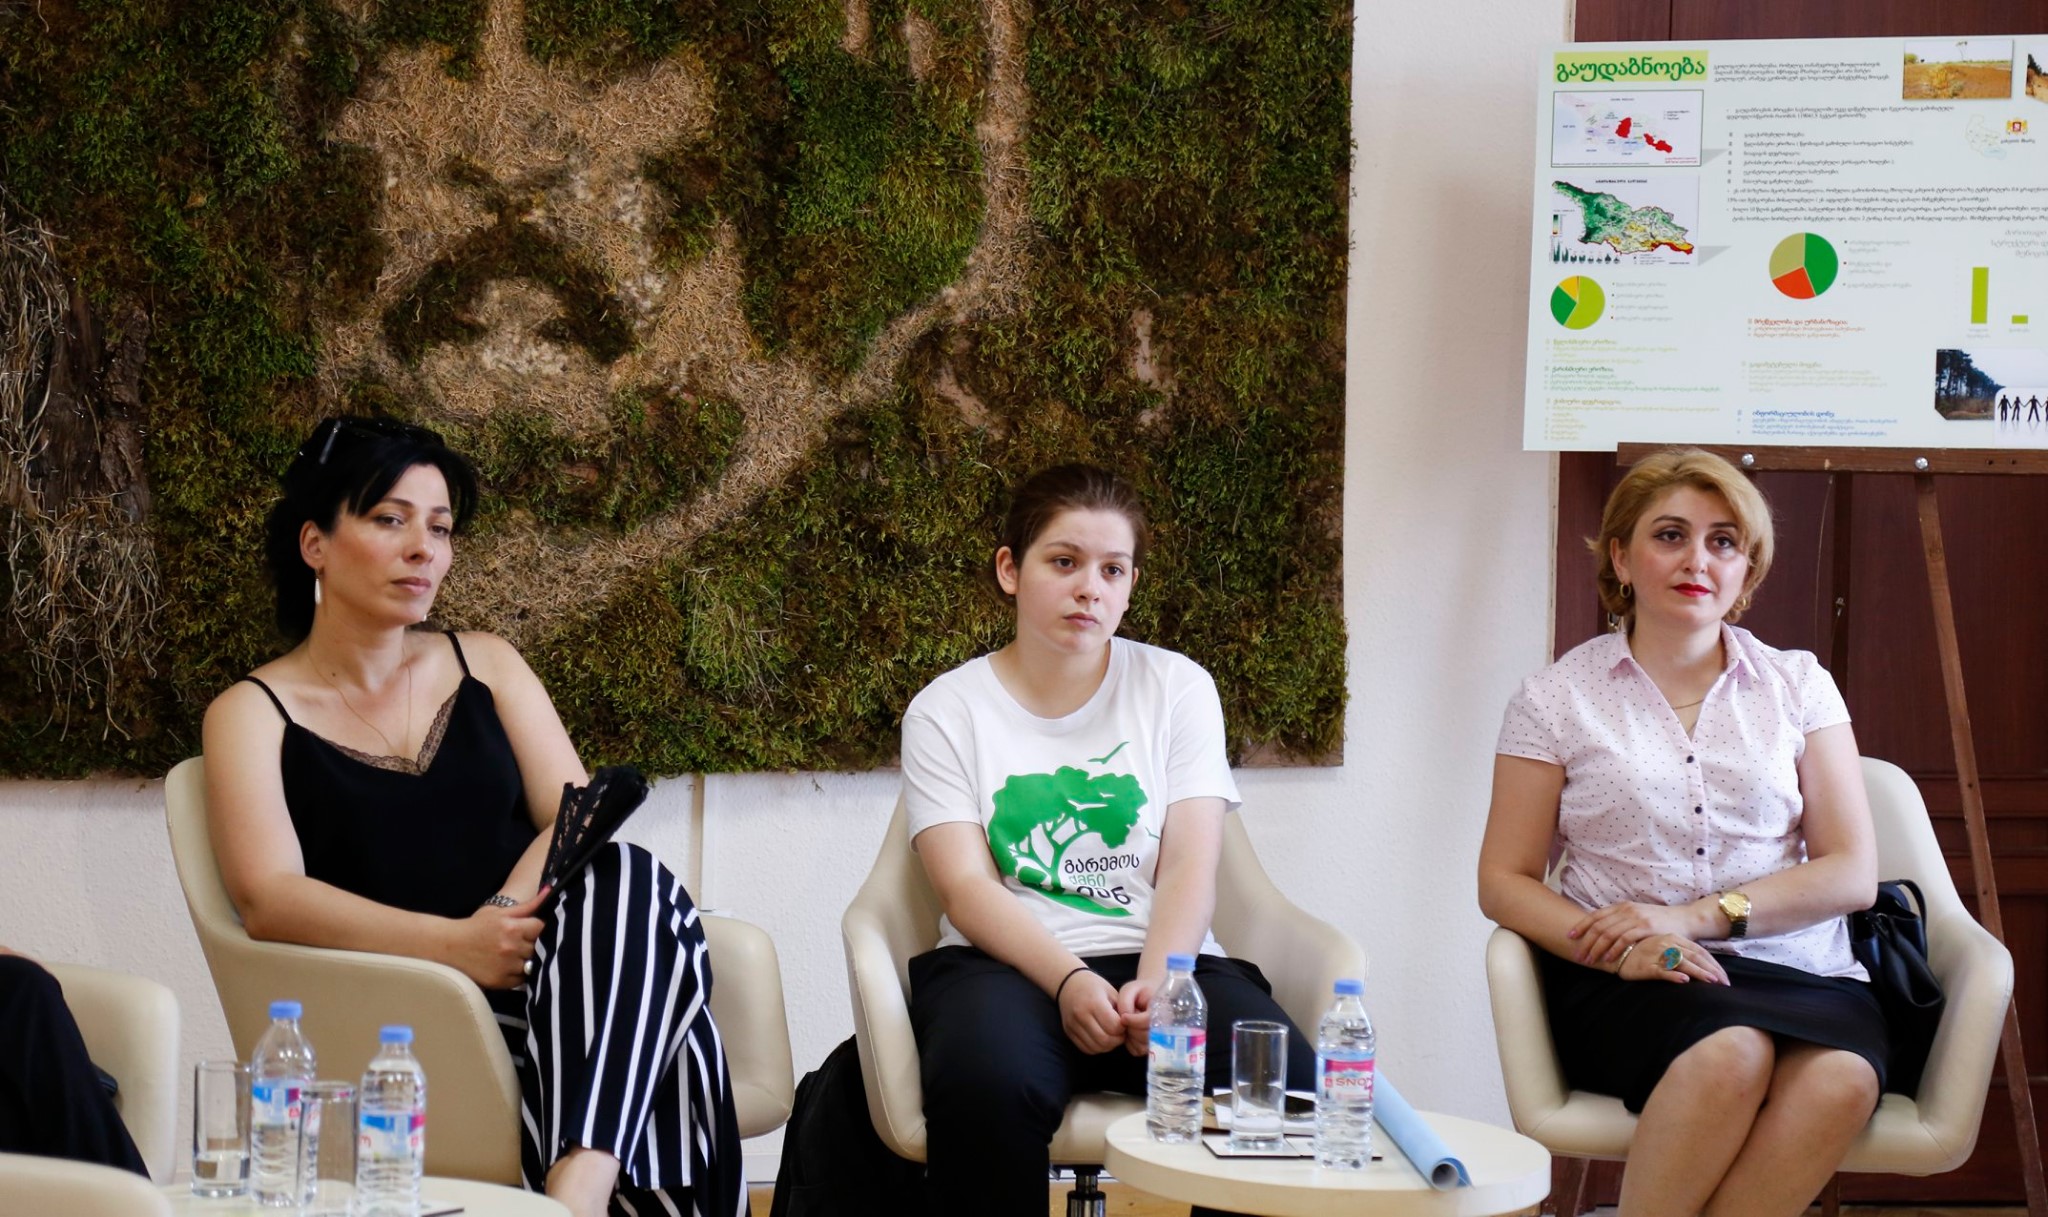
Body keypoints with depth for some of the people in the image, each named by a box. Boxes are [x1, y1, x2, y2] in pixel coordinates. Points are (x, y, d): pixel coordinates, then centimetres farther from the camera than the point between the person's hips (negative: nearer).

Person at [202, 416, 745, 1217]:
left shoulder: (487, 665, 21)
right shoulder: (253, 715, 9)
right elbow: (267, 899, -8)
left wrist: (509, 916, -15)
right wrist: (453, 942, -23)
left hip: (529, 965, 4)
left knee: (629, 880, -34)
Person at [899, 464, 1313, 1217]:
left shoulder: (1177, 688, 12)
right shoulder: (947, 711, 7)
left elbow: (1190, 866, 1)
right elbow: (967, 887, -4)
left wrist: (1157, 982, -19)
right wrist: (1069, 983, -22)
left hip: (1164, 960, 2)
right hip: (1009, 963, -1)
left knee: (1287, 1088, -30)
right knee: (985, 1082, -38)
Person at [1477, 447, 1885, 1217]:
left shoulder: (1798, 686, 15)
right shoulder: (1558, 698, 10)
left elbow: (1852, 872, 6)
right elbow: (1503, 881, 6)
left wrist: (1698, 916, -9)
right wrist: (1614, 948, -13)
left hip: (1797, 973, 2)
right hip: (1627, 983, -2)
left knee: (1841, 1078, -34)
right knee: (1731, 1053, -37)